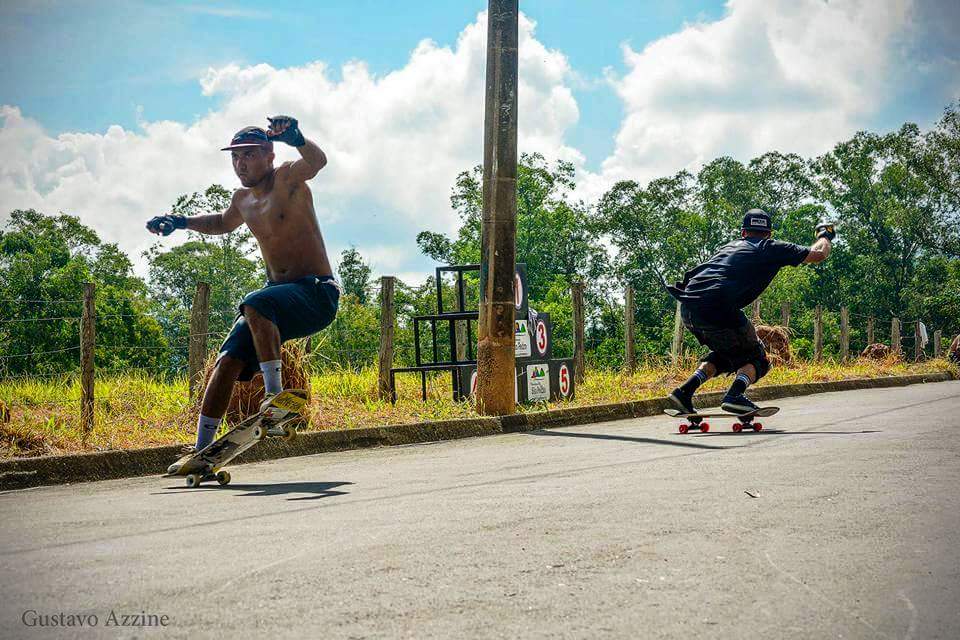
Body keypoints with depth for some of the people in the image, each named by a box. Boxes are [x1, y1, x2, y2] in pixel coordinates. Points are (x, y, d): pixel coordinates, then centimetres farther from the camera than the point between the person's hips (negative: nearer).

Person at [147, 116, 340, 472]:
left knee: (256, 305, -37)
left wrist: (295, 138, -52)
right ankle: (202, 449, 0)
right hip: (279, 297, 8)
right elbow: (222, 223, 39)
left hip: (317, 294, -8)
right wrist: (181, 222, 25)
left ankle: (275, 393, -35)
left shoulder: (288, 179, -7)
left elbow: (317, 161, -31)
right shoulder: (243, 199, 15)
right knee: (228, 361, -5)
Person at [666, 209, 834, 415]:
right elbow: (818, 254, 18)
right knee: (756, 359, 12)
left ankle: (685, 391, 12)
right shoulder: (771, 248, 13)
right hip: (718, 309, -6)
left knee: (725, 355, 29)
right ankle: (734, 396, -15)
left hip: (687, 308, 6)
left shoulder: (730, 246, 30)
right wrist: (825, 236, 37)